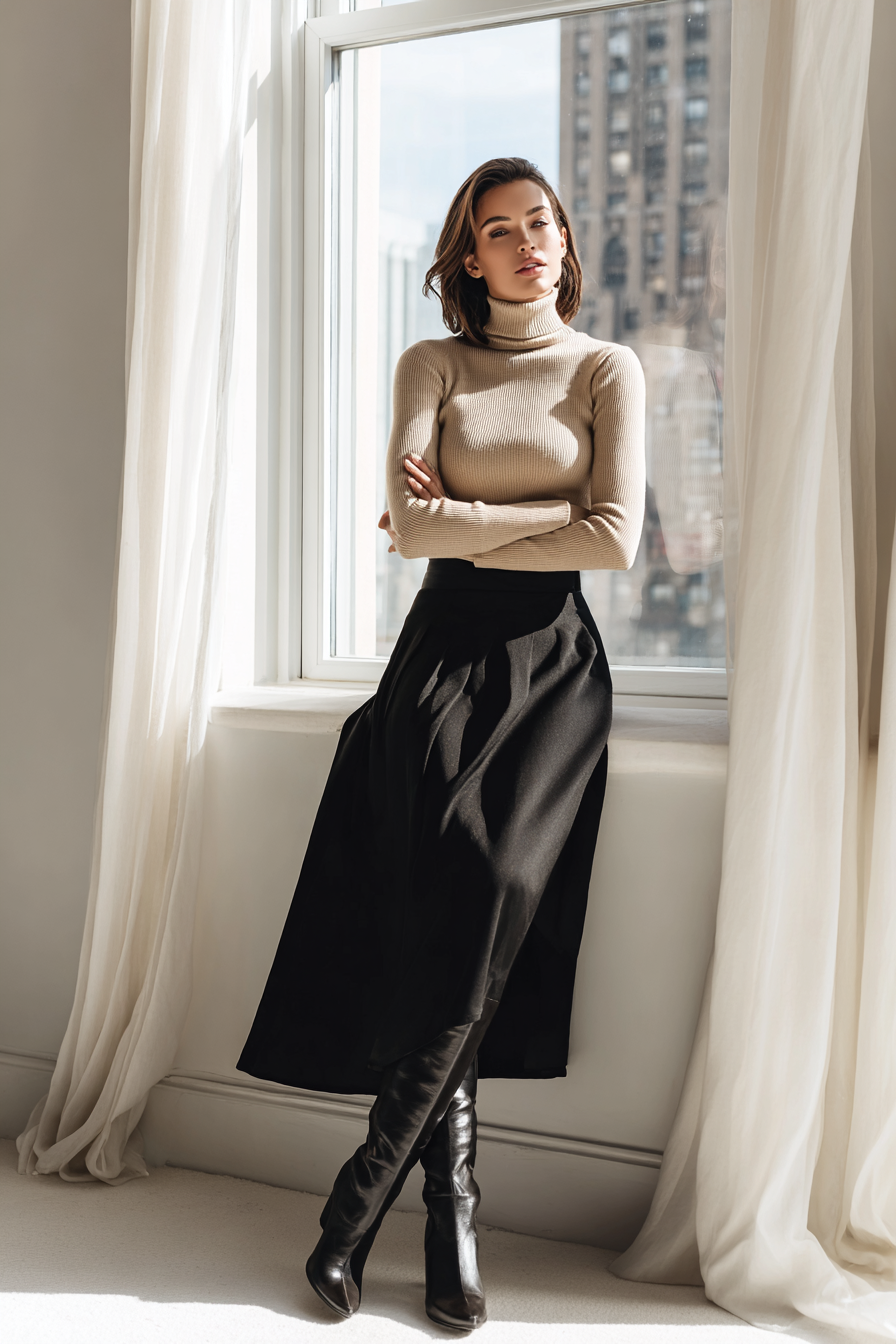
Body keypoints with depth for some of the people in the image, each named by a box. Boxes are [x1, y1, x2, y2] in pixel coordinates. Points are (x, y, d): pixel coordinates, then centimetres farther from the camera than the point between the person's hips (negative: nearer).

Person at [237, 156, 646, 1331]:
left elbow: (617, 541, -4)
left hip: (552, 659, -1)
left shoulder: (607, 369, 9)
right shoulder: (433, 365, 12)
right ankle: (452, 1205, -9)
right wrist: (556, 507, -4)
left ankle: (365, 1191, -12)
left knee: (492, 892, -21)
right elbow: (414, 524, -2)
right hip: (446, 650, 1)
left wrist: (464, 527, -2)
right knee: (440, 895, -18)